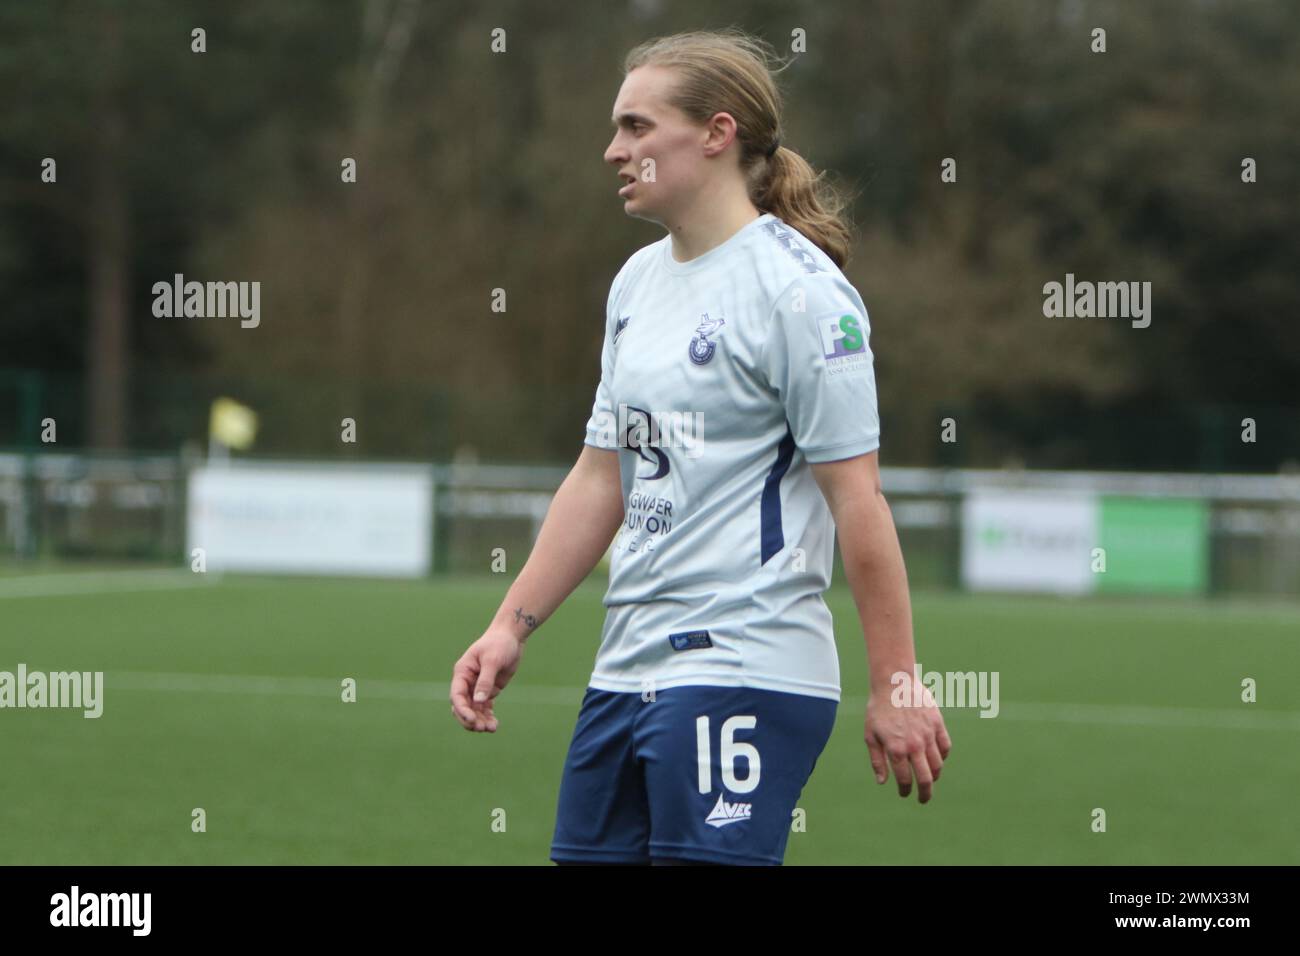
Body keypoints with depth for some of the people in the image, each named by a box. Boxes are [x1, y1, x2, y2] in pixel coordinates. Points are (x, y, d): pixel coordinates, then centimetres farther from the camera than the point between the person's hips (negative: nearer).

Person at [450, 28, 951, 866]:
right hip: (628, 667, 8)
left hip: (745, 677, -8)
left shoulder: (798, 289, -11)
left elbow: (857, 498, -13)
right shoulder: (638, 280, 15)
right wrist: (513, 626, 14)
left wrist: (897, 684, -15)